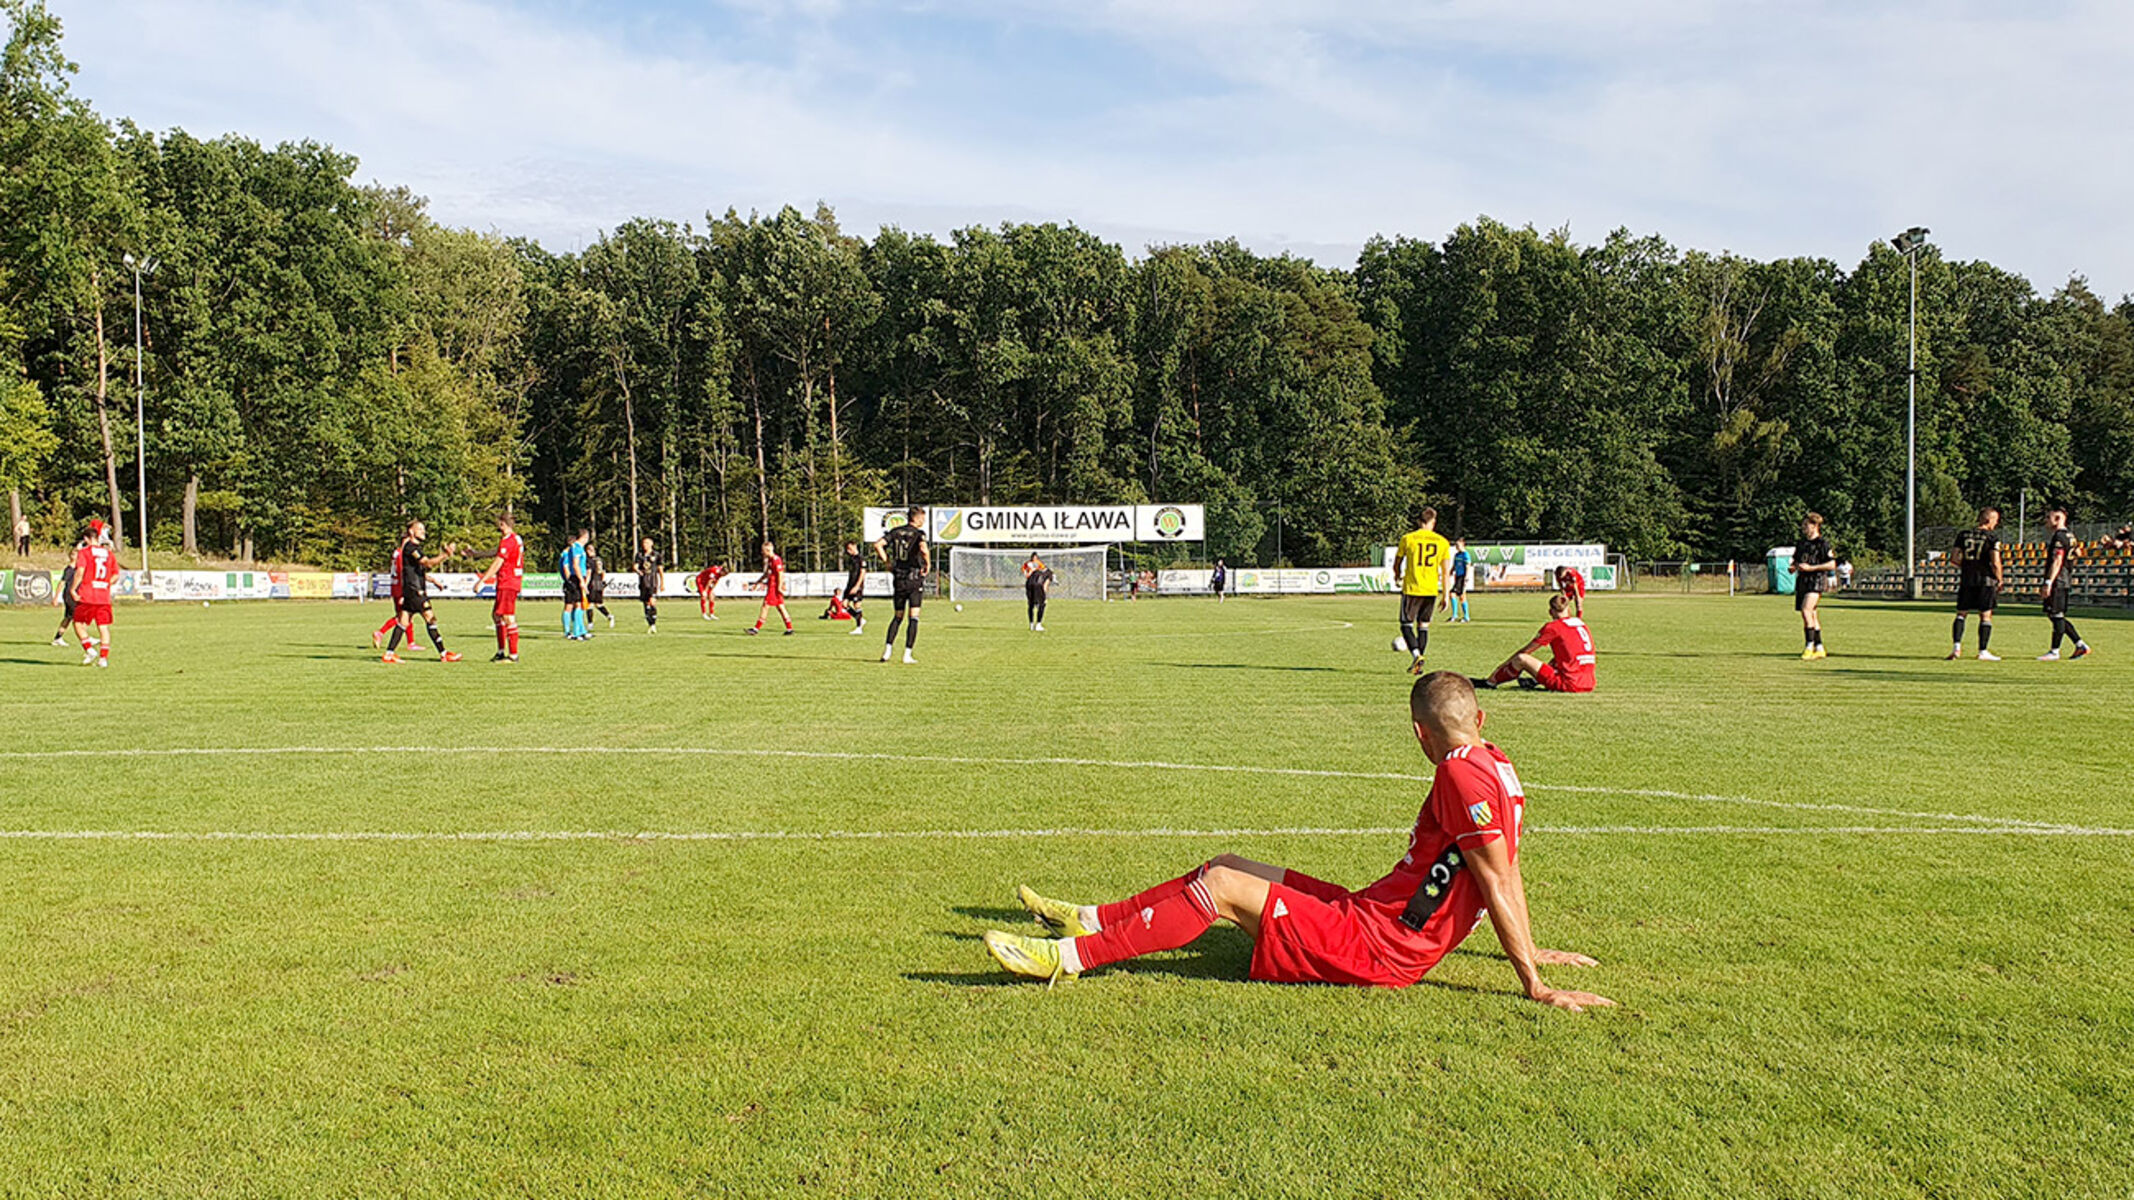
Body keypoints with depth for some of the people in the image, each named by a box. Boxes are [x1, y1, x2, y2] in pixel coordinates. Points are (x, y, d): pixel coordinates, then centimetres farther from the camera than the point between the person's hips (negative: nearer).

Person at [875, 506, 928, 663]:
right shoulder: (919, 533, -8)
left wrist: (887, 562, 4)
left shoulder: (895, 531, 7)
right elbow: (923, 549, -28)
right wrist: (927, 563, -11)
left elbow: (878, 544, -2)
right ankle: (907, 654, -3)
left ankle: (887, 651, 5)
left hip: (898, 579, 5)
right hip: (915, 579, -5)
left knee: (897, 617, 15)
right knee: (914, 618, 1)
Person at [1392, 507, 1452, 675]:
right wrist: (1445, 595, 10)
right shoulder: (1443, 542, 4)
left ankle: (1416, 654, -18)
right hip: (1431, 590, 3)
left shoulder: (1407, 538, -2)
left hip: (1411, 588, -3)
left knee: (1406, 624, 5)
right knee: (1423, 625, 13)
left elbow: (1396, 564, 9)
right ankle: (1418, 665, 10)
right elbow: (1446, 571, 3)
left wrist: (1398, 576, 31)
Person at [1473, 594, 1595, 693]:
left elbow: (1525, 651, 5)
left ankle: (1489, 682, 14)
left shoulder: (1553, 627, -3)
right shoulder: (1580, 622, 16)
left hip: (1570, 684, -7)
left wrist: (1505, 664, 17)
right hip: (1589, 684, 7)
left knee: (1521, 659, -2)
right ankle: (1535, 681, 43)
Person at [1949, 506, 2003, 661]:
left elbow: (1954, 557, 4)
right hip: (1986, 580, -4)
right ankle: (1983, 651, 2)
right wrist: (1999, 580, 1)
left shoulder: (1964, 535, 5)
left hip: (1966, 579, 4)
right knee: (1986, 615, 3)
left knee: (1961, 613, 12)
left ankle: (1956, 646, -1)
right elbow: (1995, 562, -12)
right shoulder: (1992, 537, -7)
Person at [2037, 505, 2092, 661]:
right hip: (2064, 581, 10)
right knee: (2055, 616, 14)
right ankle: (2080, 645, 15)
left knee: (2057, 615, -5)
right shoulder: (2069, 536, 19)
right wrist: (2047, 584, 25)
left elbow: (2057, 562, -20)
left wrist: (2048, 583, -22)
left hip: (2058, 582, -10)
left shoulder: (2059, 537, -13)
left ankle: (2054, 652, -1)